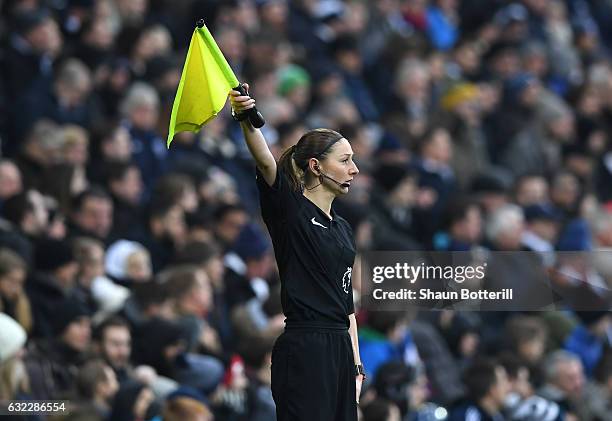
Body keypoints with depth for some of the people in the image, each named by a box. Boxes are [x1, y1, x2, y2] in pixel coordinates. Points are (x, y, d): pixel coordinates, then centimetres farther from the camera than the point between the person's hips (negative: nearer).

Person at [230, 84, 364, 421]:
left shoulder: (343, 229, 18)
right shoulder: (289, 209, -3)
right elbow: (265, 161, -23)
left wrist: (356, 366, 17)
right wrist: (246, 120, -42)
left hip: (340, 352, 8)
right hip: (302, 352, -8)